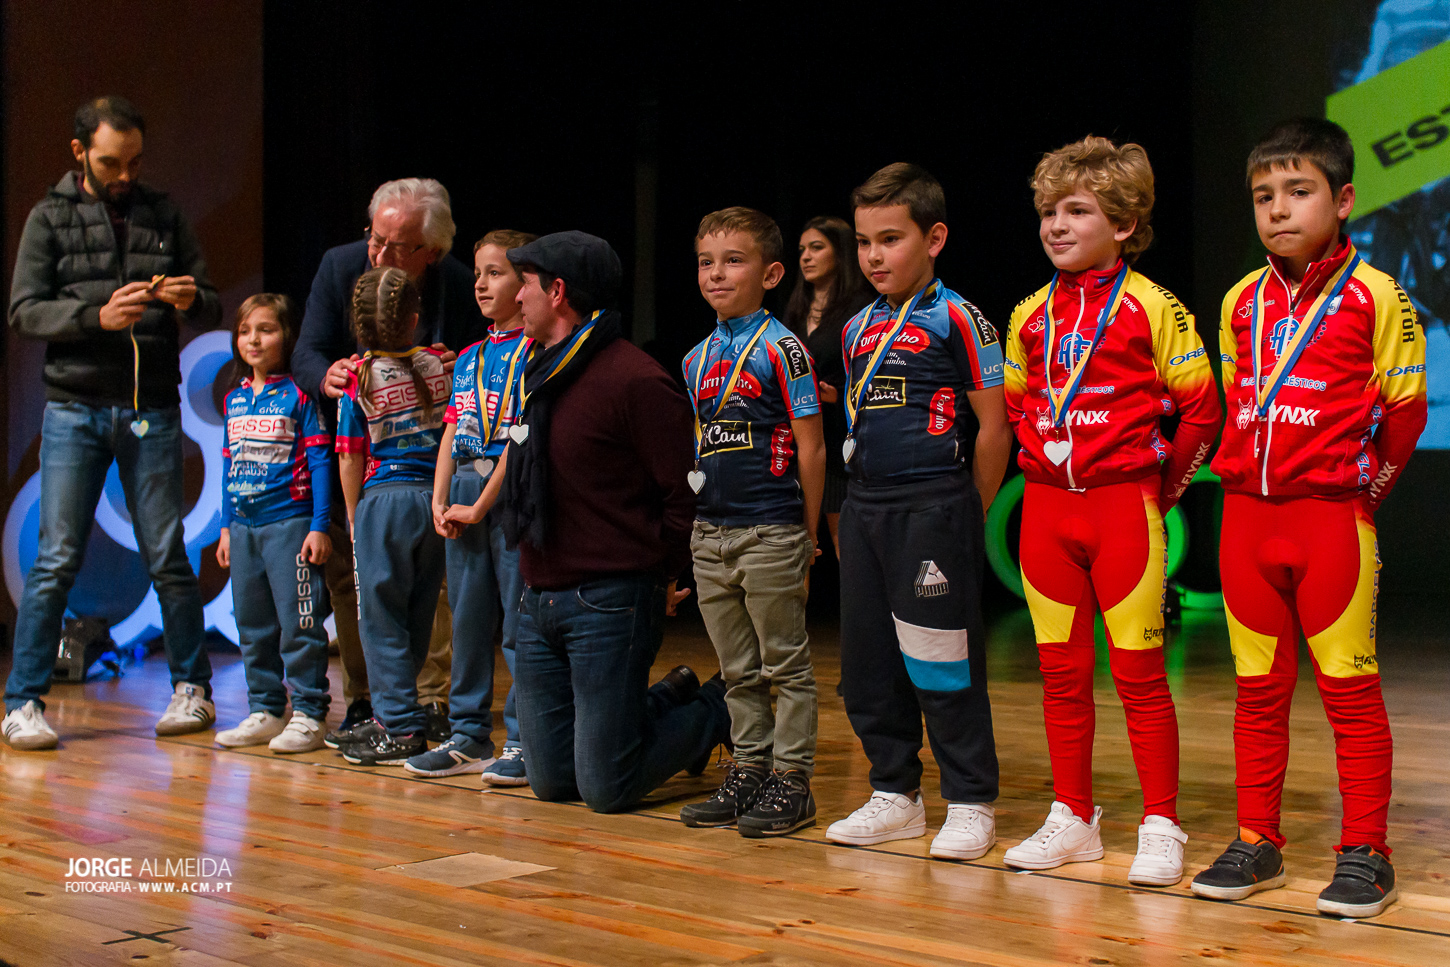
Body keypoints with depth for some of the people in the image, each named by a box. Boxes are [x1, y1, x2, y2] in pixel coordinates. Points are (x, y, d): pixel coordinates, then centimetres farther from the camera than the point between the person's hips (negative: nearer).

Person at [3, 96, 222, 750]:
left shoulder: (163, 217, 12)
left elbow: (212, 310, 13)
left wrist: (190, 299, -11)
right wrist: (97, 316, -20)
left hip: (152, 411, 2)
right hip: (74, 409, -1)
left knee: (167, 558, 4)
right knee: (57, 560, -3)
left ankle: (191, 688, 17)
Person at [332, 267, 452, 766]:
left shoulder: (359, 377, -8)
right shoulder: (439, 365, 2)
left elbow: (351, 458, -6)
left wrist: (353, 516, 5)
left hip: (383, 500, -4)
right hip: (435, 497, 4)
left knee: (381, 617, 4)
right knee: (417, 617, 13)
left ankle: (401, 728, 3)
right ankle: (392, 714, 23)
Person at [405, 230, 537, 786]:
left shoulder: (534, 351, -6)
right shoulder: (468, 358, 17)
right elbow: (452, 432, 15)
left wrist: (481, 505, -14)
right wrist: (440, 500, 3)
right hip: (465, 492, 8)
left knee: (520, 620, -4)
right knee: (468, 618, 11)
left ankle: (524, 741, 3)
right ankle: (469, 737, 20)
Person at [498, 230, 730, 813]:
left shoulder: (635, 380, -14)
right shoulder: (541, 373, 13)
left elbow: (684, 492, -13)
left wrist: (663, 579, -6)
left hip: (609, 604, -8)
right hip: (539, 601, 8)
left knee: (606, 789, -5)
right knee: (551, 782, 11)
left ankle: (719, 711, 17)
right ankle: (668, 700, 29)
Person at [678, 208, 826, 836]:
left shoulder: (780, 348, -8)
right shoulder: (698, 358, 12)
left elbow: (810, 445, -8)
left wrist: (808, 534, -6)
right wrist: (698, 505, 12)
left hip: (770, 531, -7)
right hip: (709, 532, 7)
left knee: (785, 664, 2)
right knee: (737, 669, 14)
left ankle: (791, 780, 9)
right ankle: (747, 771, 23)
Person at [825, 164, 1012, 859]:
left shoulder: (955, 320, -7)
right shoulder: (858, 328, 13)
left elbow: (994, 424, -8)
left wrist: (966, 515, -3)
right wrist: (868, 501, 15)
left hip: (933, 508, -7)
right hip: (864, 509, 7)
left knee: (944, 663, -3)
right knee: (867, 662, 10)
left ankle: (970, 803, 9)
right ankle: (895, 794, 23)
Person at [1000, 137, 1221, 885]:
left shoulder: (1151, 308, -6)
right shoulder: (1030, 315, 9)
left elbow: (1200, 406, -4)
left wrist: (1164, 481, -2)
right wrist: (1043, 458, 12)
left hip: (1123, 503, -5)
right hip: (1046, 507, 5)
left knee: (1139, 672, -1)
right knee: (1061, 670, 10)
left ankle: (1160, 827, 8)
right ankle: (1072, 818, 21)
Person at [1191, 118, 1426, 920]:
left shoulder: (1374, 297, -6)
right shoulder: (1242, 301, 9)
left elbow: (1403, 410, -3)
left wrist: (1363, 488, 2)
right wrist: (1239, 473, 12)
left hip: (1332, 519, -5)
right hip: (1246, 515, 5)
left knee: (1349, 688, 1)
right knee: (1258, 688, 11)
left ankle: (1364, 853, 10)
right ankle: (1257, 841, 20)